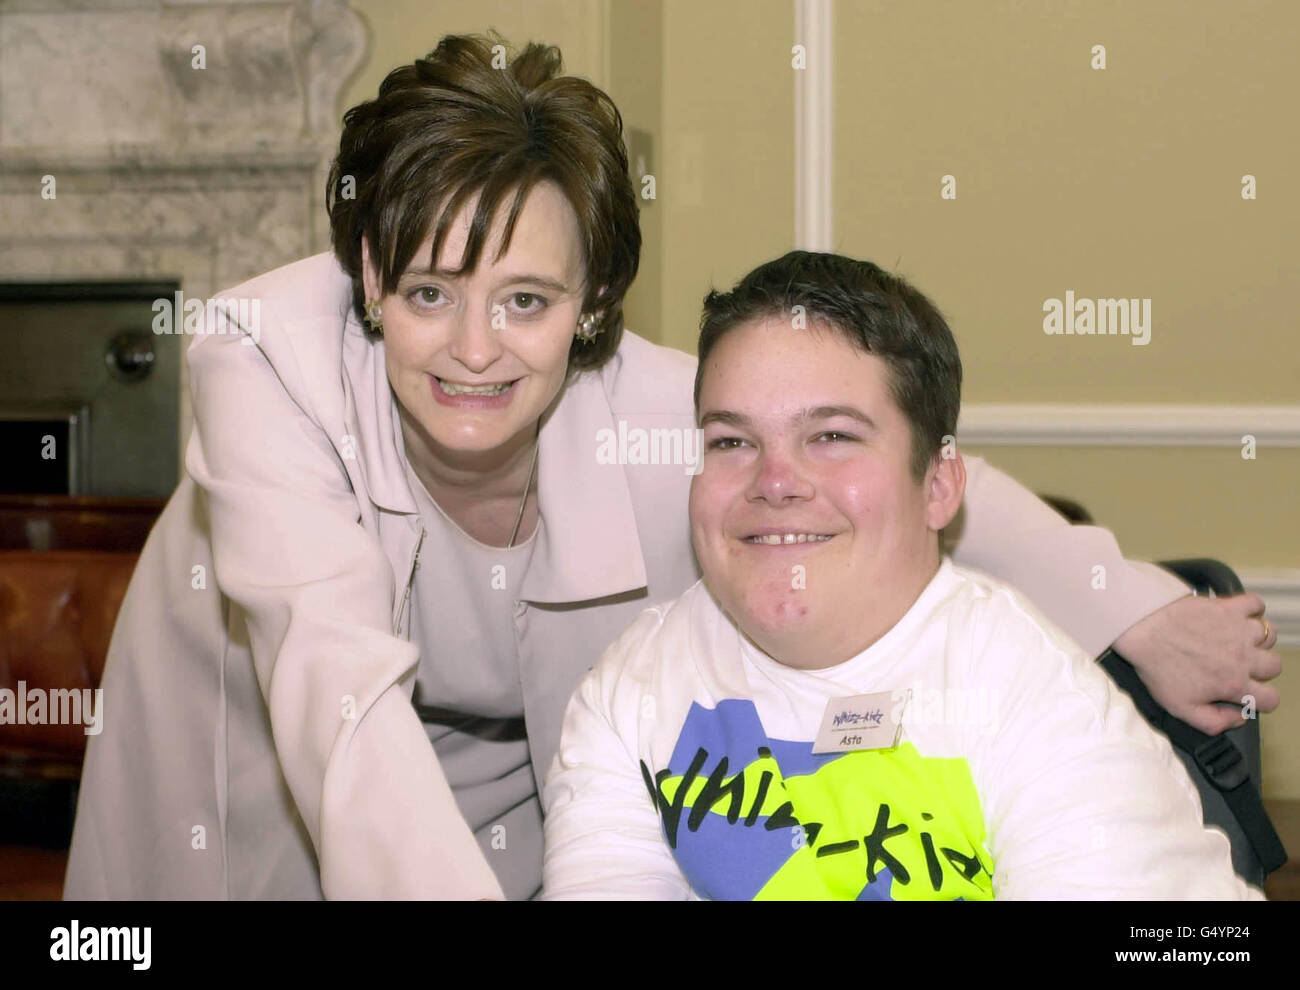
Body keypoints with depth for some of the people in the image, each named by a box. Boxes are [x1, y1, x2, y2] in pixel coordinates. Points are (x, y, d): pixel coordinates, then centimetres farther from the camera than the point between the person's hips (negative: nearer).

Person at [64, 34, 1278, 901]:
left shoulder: (662, 418, -30)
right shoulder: (266, 359, -35)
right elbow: (336, 677, -47)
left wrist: (1135, 610, -19)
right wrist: (432, 880, -61)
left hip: (520, 797, 1)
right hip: (269, 774, -1)